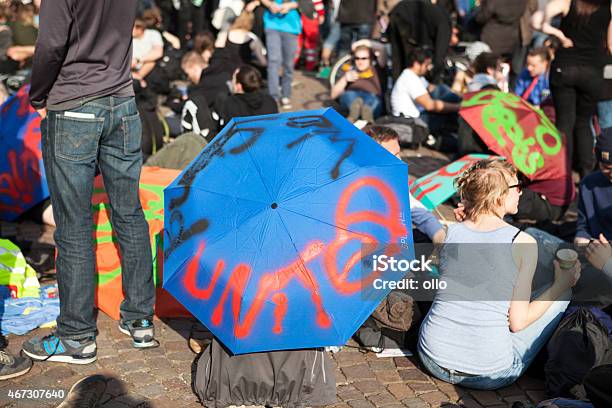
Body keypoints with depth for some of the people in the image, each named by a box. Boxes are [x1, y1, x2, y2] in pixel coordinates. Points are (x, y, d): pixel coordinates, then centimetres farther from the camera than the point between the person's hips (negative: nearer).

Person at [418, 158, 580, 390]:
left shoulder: (450, 233, 0)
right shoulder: (523, 243, -12)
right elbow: (518, 322, -8)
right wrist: (563, 283, 5)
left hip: (433, 359, 5)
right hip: (488, 374, -5)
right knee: (562, 293, 13)